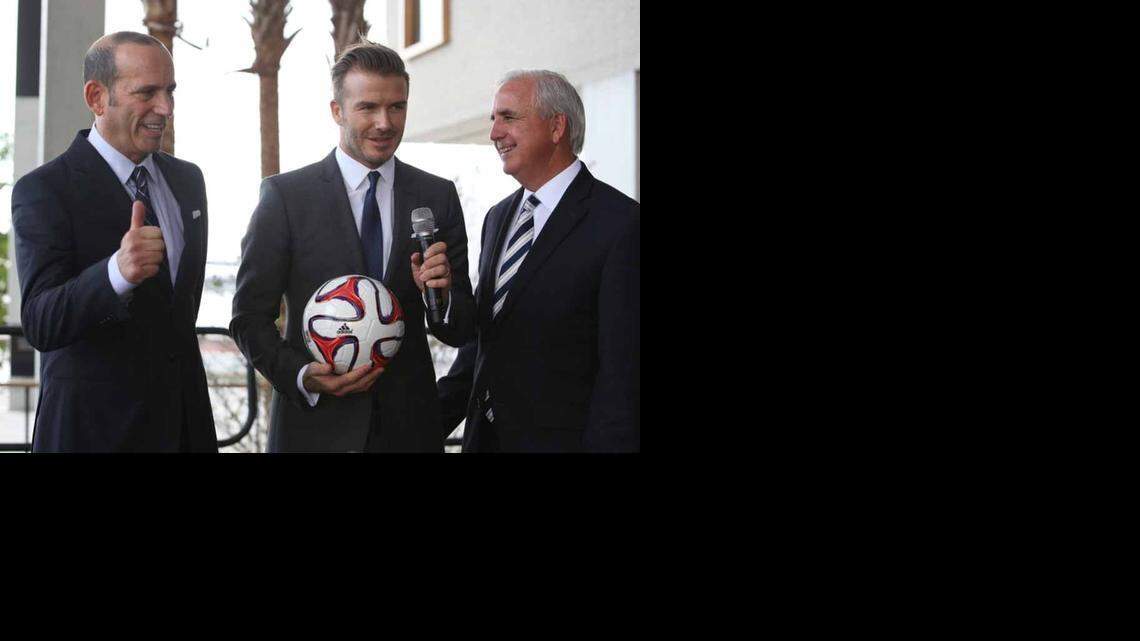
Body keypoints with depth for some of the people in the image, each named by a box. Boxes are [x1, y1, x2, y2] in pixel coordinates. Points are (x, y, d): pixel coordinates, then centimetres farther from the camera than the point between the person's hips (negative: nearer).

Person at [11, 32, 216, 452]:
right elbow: (40, 325, -24)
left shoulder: (187, 179, 8)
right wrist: (117, 272, -40)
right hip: (93, 429, -6)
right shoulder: (44, 190, -13)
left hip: (186, 422, 6)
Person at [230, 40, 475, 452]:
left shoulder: (439, 198, 2)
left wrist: (443, 294, -18)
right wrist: (302, 376, -20)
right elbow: (249, 318, -4)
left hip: (410, 425, 2)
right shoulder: (285, 196, -5)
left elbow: (461, 332, 3)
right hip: (315, 426, -2)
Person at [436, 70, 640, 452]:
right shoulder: (497, 218, 13)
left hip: (562, 438, -7)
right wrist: (434, 419, 9)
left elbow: (622, 371, -17)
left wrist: (608, 444, -20)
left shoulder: (622, 224, -13)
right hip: (485, 435, 7)